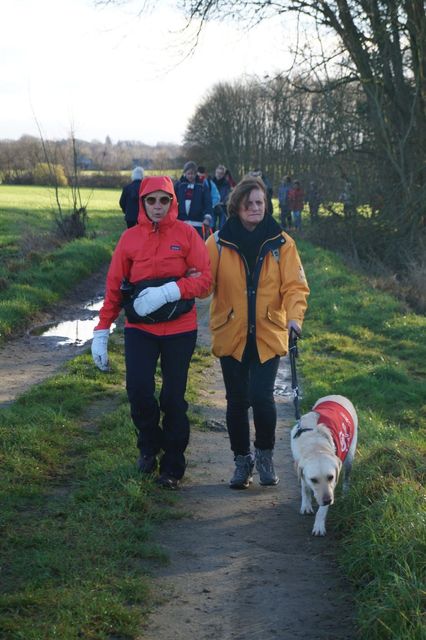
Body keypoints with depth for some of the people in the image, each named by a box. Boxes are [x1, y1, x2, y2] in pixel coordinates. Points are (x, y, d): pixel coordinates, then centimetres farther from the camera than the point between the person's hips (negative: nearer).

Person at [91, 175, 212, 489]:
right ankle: (149, 446, 17)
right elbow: (114, 287, 3)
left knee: (174, 398, 3)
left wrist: (167, 292, -23)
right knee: (138, 389, -12)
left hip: (179, 327, -1)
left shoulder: (186, 234, -3)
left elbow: (204, 278, -8)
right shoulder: (130, 238, 2)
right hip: (140, 328, 1)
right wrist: (102, 331, -1)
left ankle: (173, 464, 19)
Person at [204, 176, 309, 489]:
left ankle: (265, 454, 16)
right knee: (237, 401, 8)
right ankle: (242, 459, 28)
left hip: (268, 335, -1)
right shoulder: (219, 242, 0)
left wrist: (294, 316, -18)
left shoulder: (281, 242, 0)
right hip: (231, 334, 1)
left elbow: (294, 285, -3)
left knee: (262, 397, -10)